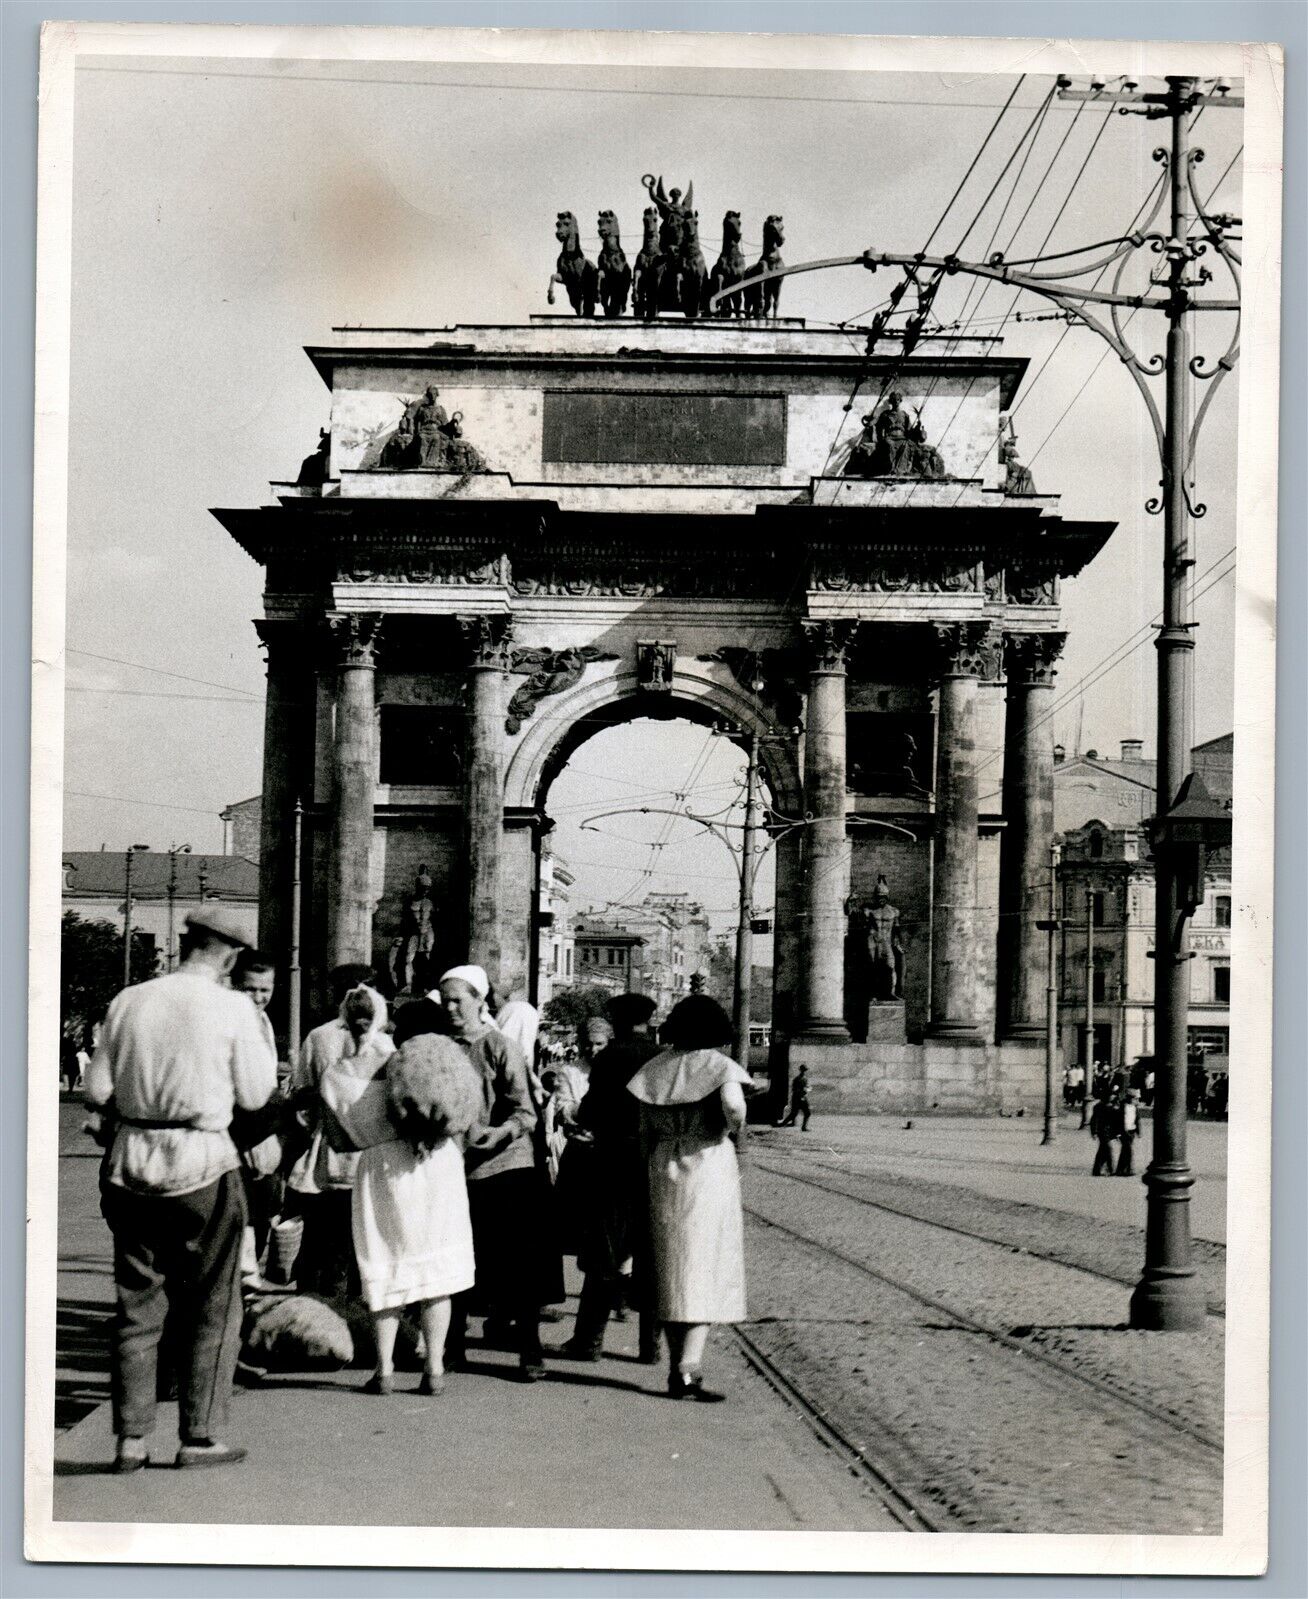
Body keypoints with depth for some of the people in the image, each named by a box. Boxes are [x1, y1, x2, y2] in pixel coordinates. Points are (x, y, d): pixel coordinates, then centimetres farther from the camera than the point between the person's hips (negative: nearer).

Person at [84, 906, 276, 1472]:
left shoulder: (129, 1001, 3)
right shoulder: (231, 1007, -7)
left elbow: (96, 1089, 3)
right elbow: (254, 1095, -4)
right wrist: (262, 1046, 11)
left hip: (131, 1164, 4)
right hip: (201, 1165, -4)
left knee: (136, 1303, 11)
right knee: (211, 1307, 8)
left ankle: (131, 1437, 13)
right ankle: (200, 1437, 8)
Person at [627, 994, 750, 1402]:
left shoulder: (656, 1068, 7)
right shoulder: (719, 1065, -7)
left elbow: (644, 1130, 7)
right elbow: (733, 1105, -26)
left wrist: (651, 1174, 14)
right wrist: (732, 1128, -5)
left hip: (663, 1170, 5)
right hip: (709, 1168, -5)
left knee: (671, 1270, 13)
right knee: (707, 1269, -1)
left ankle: (676, 1369, 17)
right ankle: (688, 1369, -12)